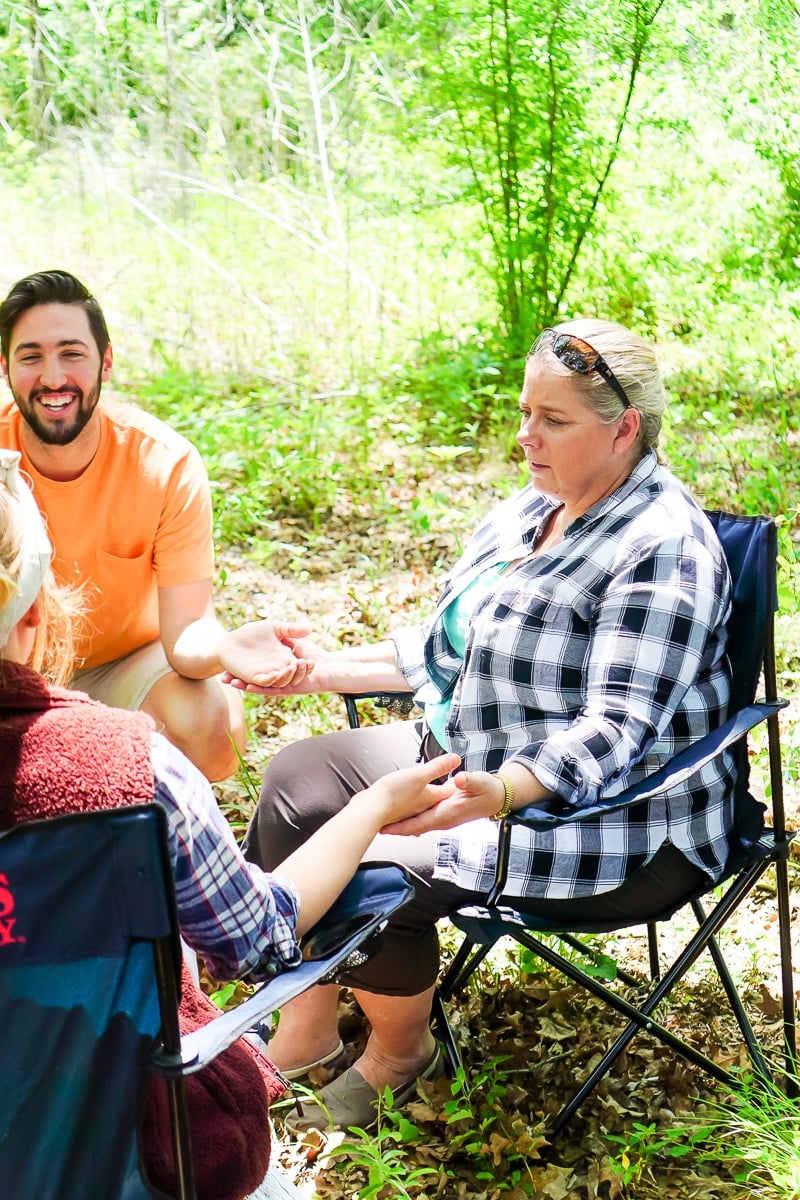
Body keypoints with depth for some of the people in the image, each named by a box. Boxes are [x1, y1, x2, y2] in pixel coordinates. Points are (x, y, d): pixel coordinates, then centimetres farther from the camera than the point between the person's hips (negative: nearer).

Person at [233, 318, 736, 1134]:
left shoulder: (660, 549, -22)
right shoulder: (535, 507, 7)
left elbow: (612, 736, -29)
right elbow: (449, 646, 15)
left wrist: (496, 794, -44)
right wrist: (328, 669, 5)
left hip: (610, 827, -10)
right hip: (473, 759, 10)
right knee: (297, 780, 3)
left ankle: (398, 1052, 7)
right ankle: (306, 1023, 10)